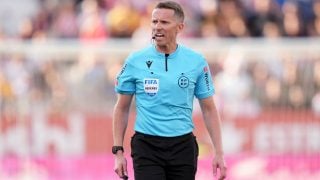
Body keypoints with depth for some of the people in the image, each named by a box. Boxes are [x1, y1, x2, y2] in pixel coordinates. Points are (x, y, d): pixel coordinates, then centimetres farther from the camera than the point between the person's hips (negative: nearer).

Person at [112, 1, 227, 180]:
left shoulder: (197, 62, 1)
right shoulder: (135, 61, -1)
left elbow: (209, 109, 7)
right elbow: (122, 108, 6)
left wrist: (219, 153, 0)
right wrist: (118, 151, -1)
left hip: (183, 146, 1)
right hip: (146, 146, -1)